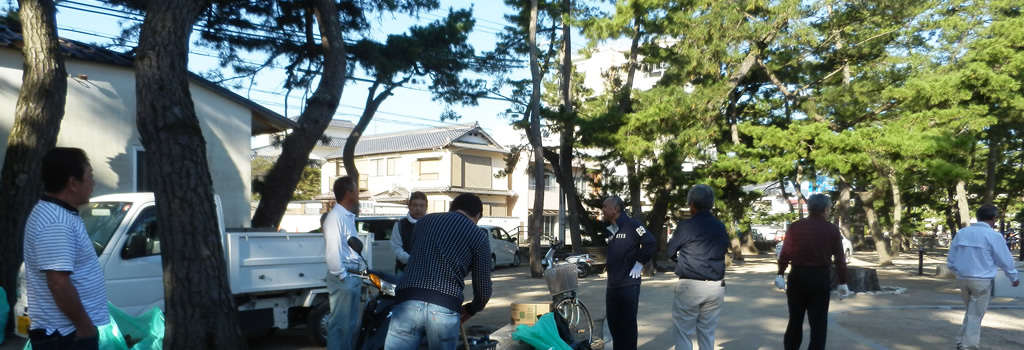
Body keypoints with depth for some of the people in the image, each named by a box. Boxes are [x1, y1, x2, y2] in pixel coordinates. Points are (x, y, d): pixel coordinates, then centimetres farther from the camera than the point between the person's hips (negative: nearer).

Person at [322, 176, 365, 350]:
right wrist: (342, 276, -19)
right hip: (343, 278, -9)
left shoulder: (349, 217, 16)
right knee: (340, 323, -5)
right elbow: (333, 251, -20)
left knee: (352, 323, 16)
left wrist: (359, 275, 13)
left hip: (354, 277, 9)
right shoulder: (335, 217, -14)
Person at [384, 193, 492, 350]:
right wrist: (472, 309, 31)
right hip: (445, 309, -1)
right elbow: (483, 287, 10)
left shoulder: (425, 220, 22)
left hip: (408, 303, 1)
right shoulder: (479, 237, 12)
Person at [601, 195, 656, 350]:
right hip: (612, 284, 8)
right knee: (613, 323, 14)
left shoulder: (631, 225, -11)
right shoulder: (610, 229, 14)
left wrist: (639, 263, -12)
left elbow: (649, 243, -17)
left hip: (628, 284, -8)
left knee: (627, 323, -1)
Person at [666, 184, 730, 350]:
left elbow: (671, 252, 2)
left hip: (690, 286, -5)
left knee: (683, 333, 2)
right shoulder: (720, 227, 7)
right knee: (708, 332, 13)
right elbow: (725, 248, 18)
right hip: (715, 287, 5)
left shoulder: (686, 226, -9)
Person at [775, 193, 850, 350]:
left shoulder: (795, 227, -1)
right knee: (819, 322, 7)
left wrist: (780, 274, 2)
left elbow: (785, 253, -3)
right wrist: (842, 283, 6)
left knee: (795, 318, 14)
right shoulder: (832, 230, 0)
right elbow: (840, 258, 1)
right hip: (821, 277, -1)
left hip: (798, 276, 1)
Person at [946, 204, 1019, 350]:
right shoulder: (993, 235, -9)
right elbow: (1005, 260, -2)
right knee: (975, 315, 4)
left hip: (962, 278, 5)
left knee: (970, 312, 21)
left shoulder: (961, 232, 5)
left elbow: (950, 260, 9)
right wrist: (1014, 278, 14)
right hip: (982, 280, -5)